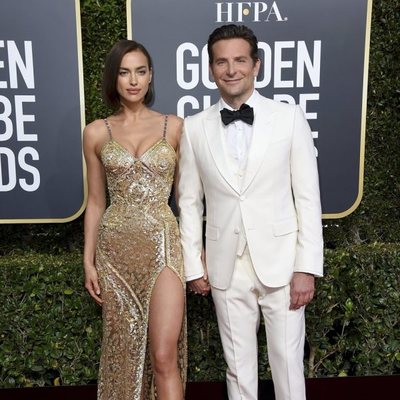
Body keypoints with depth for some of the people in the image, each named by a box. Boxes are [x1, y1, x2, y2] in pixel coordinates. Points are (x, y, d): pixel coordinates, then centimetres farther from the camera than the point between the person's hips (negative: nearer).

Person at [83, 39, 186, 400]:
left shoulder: (174, 127, 2)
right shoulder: (96, 133, 5)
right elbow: (96, 202, 9)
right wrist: (89, 261, 6)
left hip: (163, 244, -1)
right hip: (116, 249, 2)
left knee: (164, 356, -5)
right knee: (124, 352, 13)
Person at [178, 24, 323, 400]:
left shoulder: (289, 118, -4)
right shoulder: (194, 128, 1)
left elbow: (308, 197, -4)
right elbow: (189, 202, 5)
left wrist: (307, 267, -8)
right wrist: (193, 266, 4)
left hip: (280, 263, -1)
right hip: (226, 267, 2)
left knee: (288, 362, 11)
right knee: (238, 364, 16)